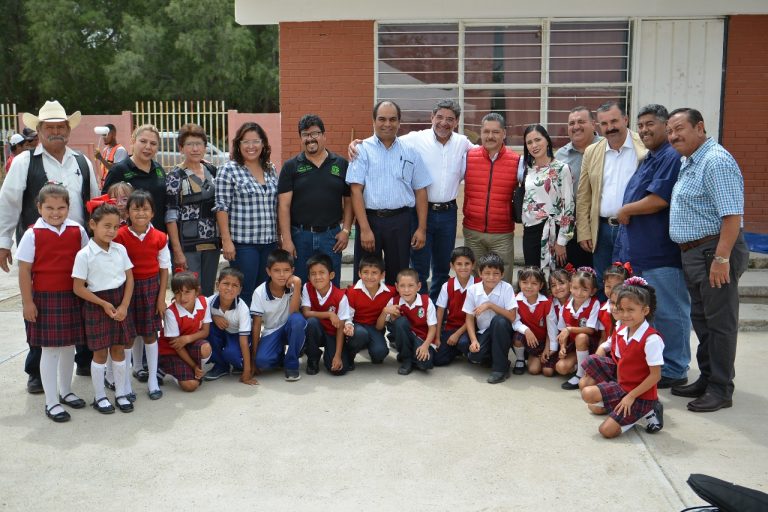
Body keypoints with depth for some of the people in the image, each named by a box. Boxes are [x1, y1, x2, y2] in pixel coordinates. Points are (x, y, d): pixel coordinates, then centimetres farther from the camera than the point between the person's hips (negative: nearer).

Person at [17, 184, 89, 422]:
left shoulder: (77, 231, 0)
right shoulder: (32, 234, -9)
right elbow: (24, 271, -8)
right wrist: (27, 302, -9)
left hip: (72, 296, 4)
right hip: (44, 298, -4)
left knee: (69, 345, 14)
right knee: (50, 348, 3)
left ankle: (65, 391, 33)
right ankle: (51, 402, 13)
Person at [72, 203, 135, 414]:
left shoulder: (120, 250, 1)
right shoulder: (84, 255, -13)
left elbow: (129, 278, 3)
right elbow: (78, 288, -12)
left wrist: (124, 306, -7)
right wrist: (103, 304, -14)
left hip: (120, 303, 4)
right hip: (97, 305, -4)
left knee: (119, 349, 12)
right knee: (100, 352, 6)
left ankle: (121, 393, 24)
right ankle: (99, 396, 20)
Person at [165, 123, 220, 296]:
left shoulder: (212, 171, 9)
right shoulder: (175, 176, -6)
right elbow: (170, 216, -9)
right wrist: (177, 252, -13)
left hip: (212, 244, 5)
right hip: (187, 246, -5)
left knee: (208, 293, 12)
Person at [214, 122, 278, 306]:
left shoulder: (271, 170, 13)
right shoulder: (228, 170, -4)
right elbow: (222, 208, -7)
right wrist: (226, 240, -13)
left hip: (269, 242, 5)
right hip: (243, 242, -5)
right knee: (245, 293, -4)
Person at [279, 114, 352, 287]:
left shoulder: (341, 164, 6)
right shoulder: (291, 166, 3)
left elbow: (349, 200, 7)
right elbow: (284, 205, -2)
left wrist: (346, 230, -3)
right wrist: (286, 239, -9)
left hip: (331, 235, 1)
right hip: (300, 236, 0)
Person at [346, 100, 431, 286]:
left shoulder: (410, 152, 9)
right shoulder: (363, 150, 1)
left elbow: (420, 191, 9)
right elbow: (356, 190, -6)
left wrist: (422, 228, 1)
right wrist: (365, 228, -14)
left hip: (400, 221, 2)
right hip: (369, 219, -2)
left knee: (398, 277, 11)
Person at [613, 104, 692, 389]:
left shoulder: (671, 157, -13)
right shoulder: (648, 159, 18)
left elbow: (658, 200, -22)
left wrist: (626, 210, -8)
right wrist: (627, 212, 8)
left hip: (661, 256, -10)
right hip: (640, 253, 10)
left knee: (668, 314, 0)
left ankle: (674, 371, 11)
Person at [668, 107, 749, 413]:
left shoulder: (716, 162, -16)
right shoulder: (688, 163, 15)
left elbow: (732, 216, -22)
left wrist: (721, 258, -25)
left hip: (714, 253, -10)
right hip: (693, 253, 10)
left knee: (720, 321, -1)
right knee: (701, 319, 17)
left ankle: (721, 390, 9)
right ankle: (707, 379, 29)